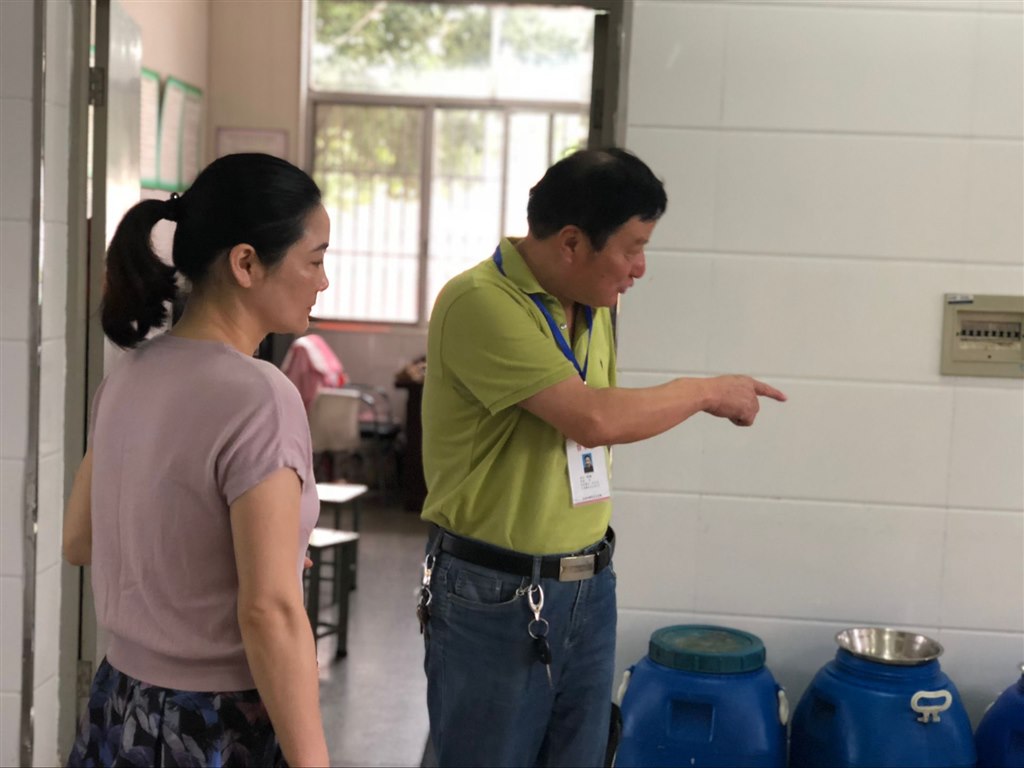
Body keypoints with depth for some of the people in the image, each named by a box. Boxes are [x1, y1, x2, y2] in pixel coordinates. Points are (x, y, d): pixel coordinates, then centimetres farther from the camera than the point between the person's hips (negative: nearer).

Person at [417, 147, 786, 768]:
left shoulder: (594, 308, 7)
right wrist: (708, 391, -10)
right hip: (494, 598, -7)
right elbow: (593, 418, -24)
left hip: (590, 588, 7)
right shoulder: (480, 303, -19)